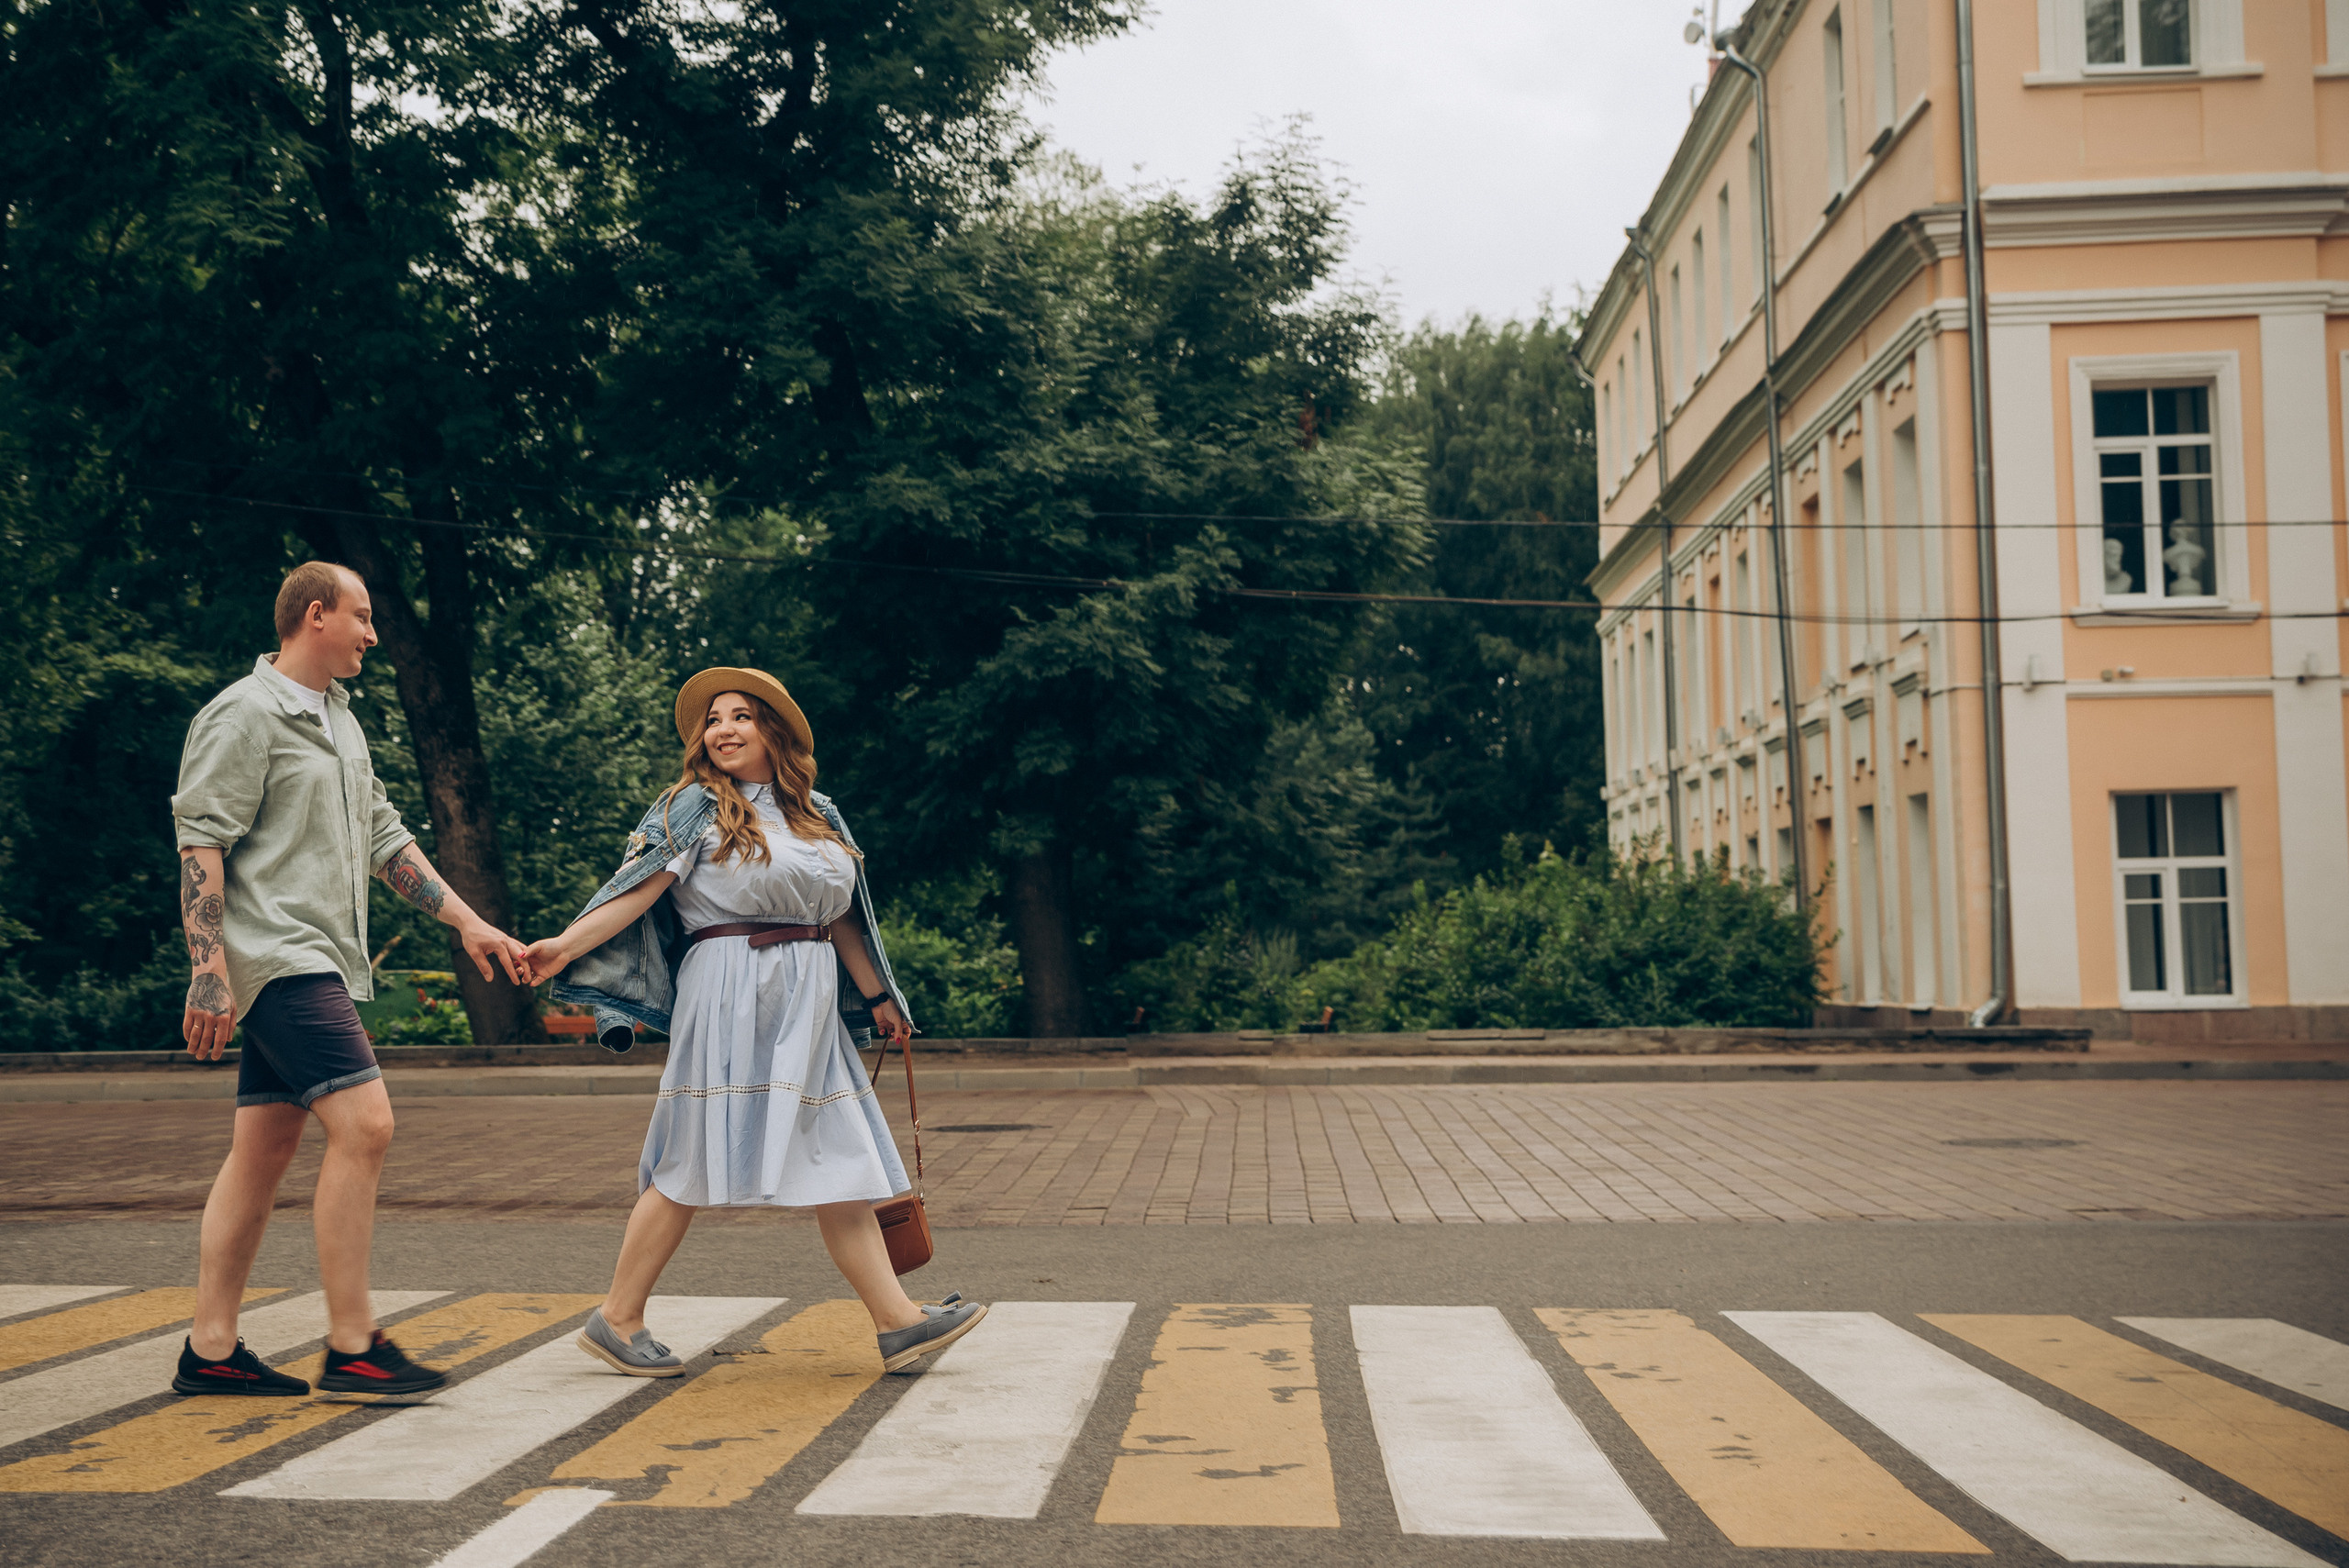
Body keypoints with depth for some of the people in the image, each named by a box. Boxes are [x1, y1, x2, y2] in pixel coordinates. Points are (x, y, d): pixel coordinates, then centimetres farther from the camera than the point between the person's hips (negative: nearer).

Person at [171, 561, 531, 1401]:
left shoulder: (339, 719, 20)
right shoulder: (245, 715, -8)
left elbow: (384, 837, 23)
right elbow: (199, 843, -13)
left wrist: (468, 923, 16)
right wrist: (209, 972, -20)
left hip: (319, 964, 9)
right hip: (276, 956, -9)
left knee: (265, 1150, 9)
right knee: (364, 1123, -16)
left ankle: (210, 1350, 14)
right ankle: (352, 1348, -11)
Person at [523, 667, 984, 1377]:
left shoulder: (816, 815, 16)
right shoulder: (695, 806, -1)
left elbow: (836, 915, 23)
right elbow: (639, 888, -9)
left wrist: (877, 996, 26)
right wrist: (565, 946, -20)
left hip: (806, 1007, 6)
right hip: (730, 994, -6)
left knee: (840, 1162, 2)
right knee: (695, 1161, -4)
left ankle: (897, 1320, 1)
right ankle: (617, 1319, 7)